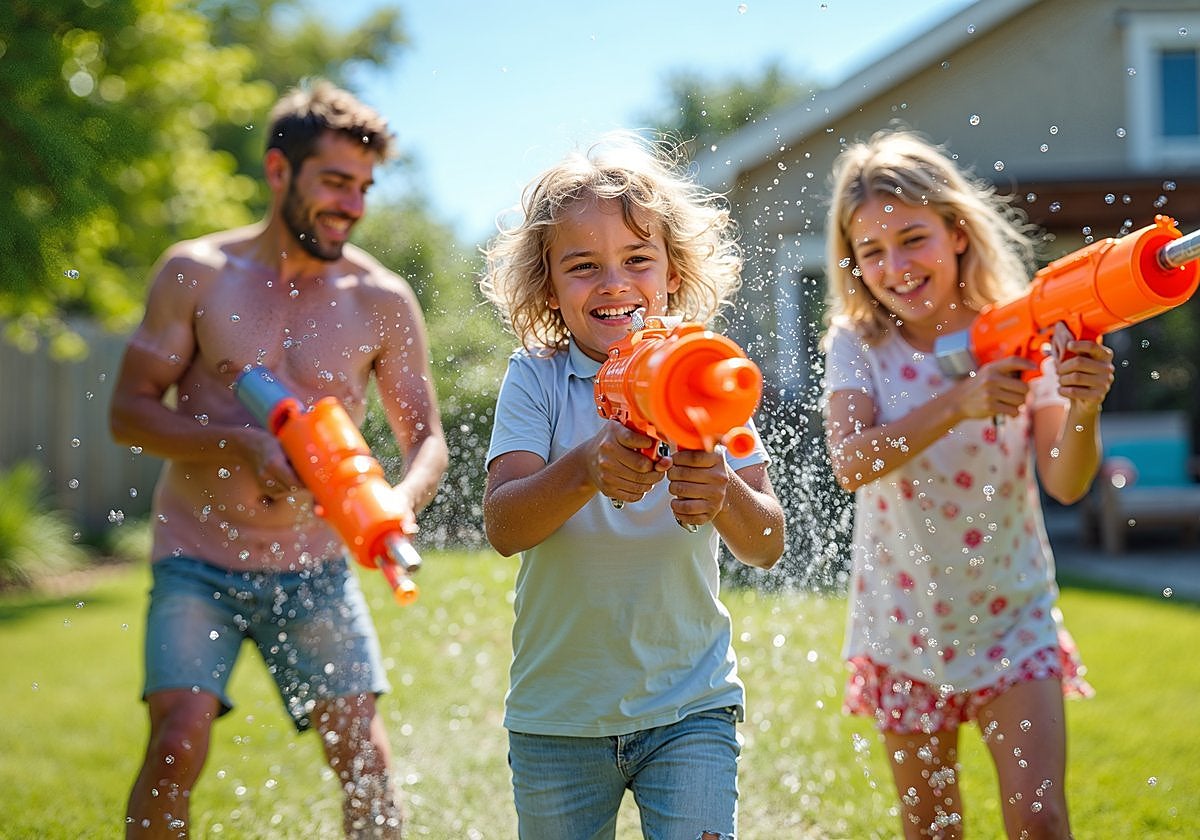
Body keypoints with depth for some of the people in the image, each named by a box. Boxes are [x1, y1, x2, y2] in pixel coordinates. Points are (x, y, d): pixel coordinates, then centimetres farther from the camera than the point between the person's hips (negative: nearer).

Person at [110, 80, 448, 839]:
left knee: (366, 759, -2)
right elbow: (129, 411, -5)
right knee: (178, 743, -17)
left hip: (314, 567, 2)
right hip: (198, 560, -1)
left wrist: (402, 502, -22)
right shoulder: (196, 274, -5)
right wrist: (243, 443, -22)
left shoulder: (382, 301, -2)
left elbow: (427, 438, 1)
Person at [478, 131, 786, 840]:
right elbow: (503, 527, -19)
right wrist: (587, 471, -38)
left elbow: (767, 547, -12)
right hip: (556, 716, 0)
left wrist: (725, 496, -34)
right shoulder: (537, 381, -6)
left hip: (689, 708, 0)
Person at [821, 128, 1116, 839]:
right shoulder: (857, 346, -9)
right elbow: (850, 463, -26)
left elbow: (1066, 484, -14)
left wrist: (1083, 413, -35)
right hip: (905, 628, 1)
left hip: (1013, 620, -1)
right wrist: (958, 402, -39)